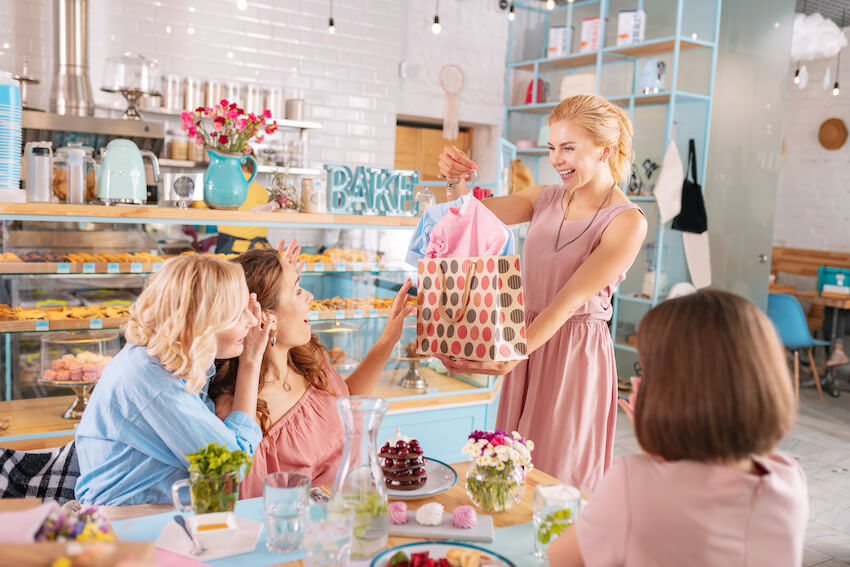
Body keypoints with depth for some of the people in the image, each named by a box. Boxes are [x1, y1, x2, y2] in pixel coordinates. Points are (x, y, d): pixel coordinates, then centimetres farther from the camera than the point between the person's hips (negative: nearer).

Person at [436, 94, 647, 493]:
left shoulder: (627, 221, -12)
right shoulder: (547, 199, 6)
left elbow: (570, 299, -20)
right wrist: (457, 180, -21)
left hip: (575, 354, -5)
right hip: (526, 345, 6)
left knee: (557, 478, 6)